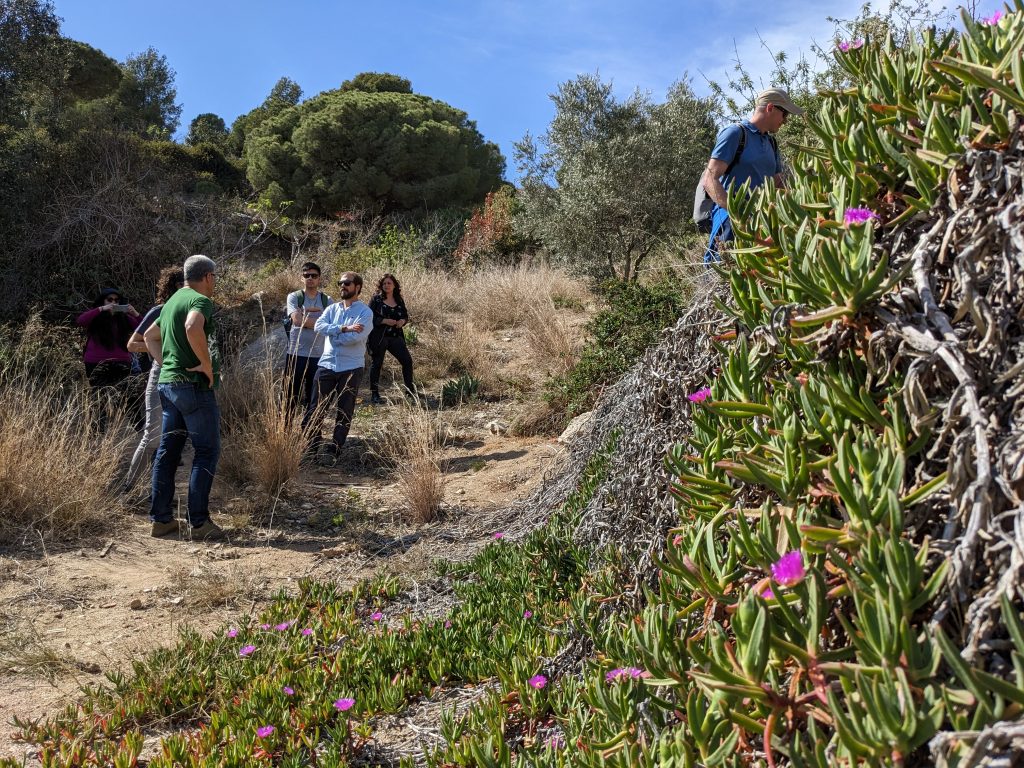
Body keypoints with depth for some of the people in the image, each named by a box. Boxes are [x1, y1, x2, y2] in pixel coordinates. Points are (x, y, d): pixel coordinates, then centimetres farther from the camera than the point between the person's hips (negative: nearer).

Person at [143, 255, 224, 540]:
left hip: (167, 383, 9)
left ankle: (161, 519, 16)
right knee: (207, 451, -3)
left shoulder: (173, 301, 18)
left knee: (168, 450, 11)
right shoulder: (201, 301, -11)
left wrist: (165, 364, 19)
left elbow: (150, 336, 29)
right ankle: (199, 522, -3)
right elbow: (193, 328, -33)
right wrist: (208, 365, -22)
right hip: (194, 386, -9)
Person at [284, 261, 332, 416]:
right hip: (296, 354, -2)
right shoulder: (294, 297, 1)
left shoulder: (327, 300, 6)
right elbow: (297, 320, -16)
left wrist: (305, 315, -14)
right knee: (290, 397, 5)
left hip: (319, 356, 2)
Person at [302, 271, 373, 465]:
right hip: (327, 365, 4)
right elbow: (318, 326, -7)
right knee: (315, 409, 3)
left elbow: (355, 337, -19)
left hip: (351, 368, -4)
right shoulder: (332, 309, 12)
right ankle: (311, 447, 12)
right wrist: (344, 329, -16)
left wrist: (332, 334, -5)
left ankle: (333, 451, 14)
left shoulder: (365, 312, -4)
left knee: (344, 413, 4)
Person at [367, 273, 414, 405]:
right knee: (376, 364, 2)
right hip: (379, 338, -4)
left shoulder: (399, 300, 9)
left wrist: (403, 321, -5)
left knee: (407, 360, 2)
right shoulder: (376, 299, -4)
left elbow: (406, 316, 17)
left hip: (396, 337, 5)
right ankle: (374, 394, 11)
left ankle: (410, 389, 16)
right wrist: (384, 321, -21)